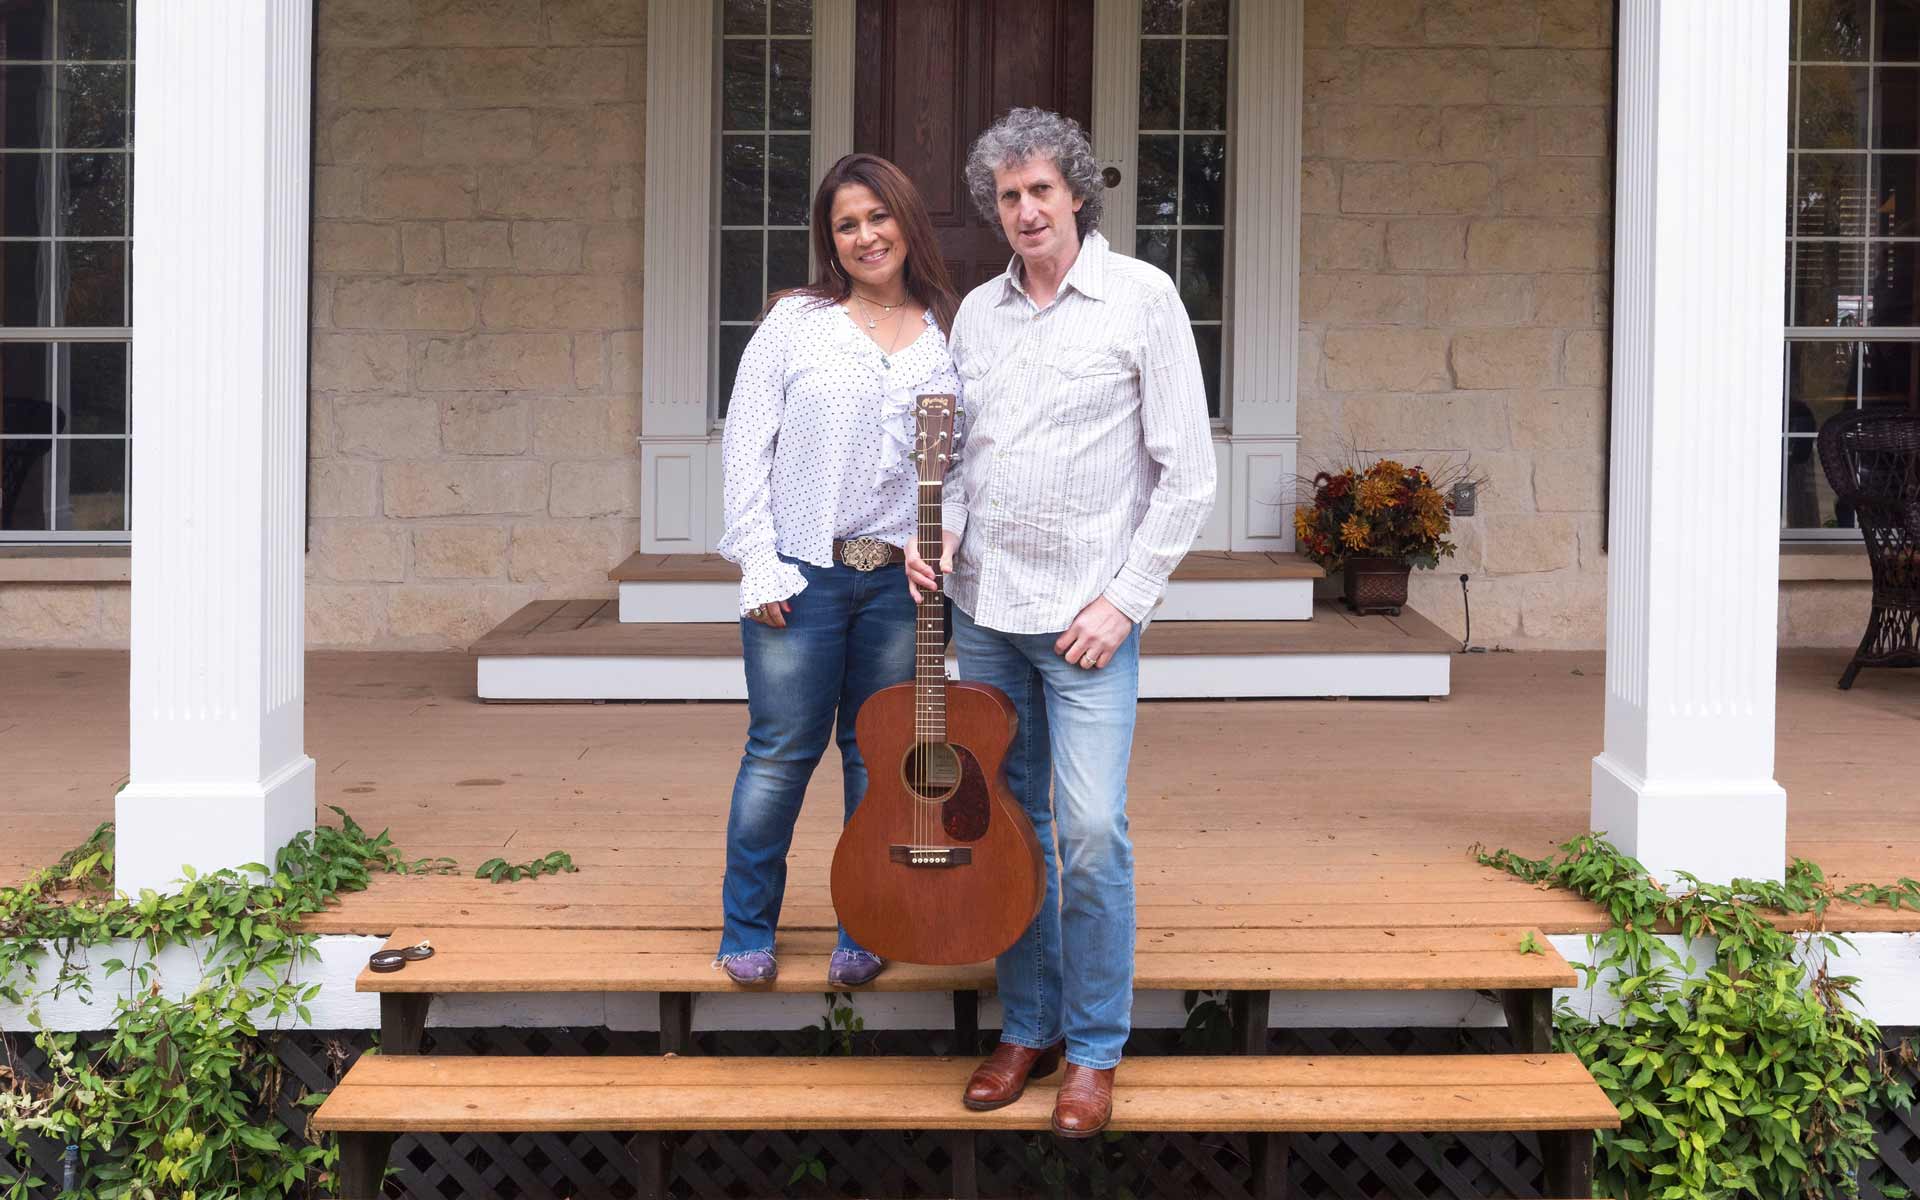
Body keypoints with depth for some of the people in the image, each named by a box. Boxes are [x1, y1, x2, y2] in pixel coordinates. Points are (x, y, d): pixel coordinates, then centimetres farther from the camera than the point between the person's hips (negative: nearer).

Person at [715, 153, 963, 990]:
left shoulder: (949, 336, 7)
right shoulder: (796, 322, 1)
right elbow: (745, 443, 0)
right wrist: (759, 564, -7)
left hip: (903, 578, 2)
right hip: (801, 574, -2)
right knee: (781, 754, 3)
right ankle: (747, 932, 17)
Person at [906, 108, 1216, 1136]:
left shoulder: (1142, 298, -5)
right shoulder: (978, 311, 10)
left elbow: (1188, 472, -6)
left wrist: (1124, 598, -11)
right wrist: (939, 533, -3)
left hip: (1088, 615, -5)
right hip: (983, 607, 5)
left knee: (1091, 831, -9)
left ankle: (1095, 1049, 6)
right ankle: (1027, 1026, 23)